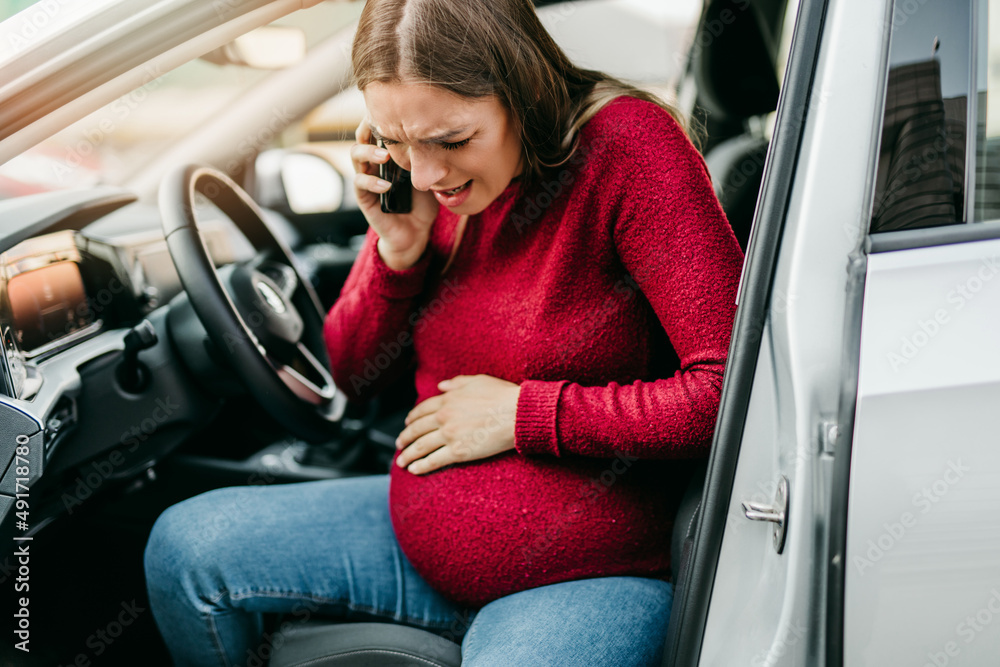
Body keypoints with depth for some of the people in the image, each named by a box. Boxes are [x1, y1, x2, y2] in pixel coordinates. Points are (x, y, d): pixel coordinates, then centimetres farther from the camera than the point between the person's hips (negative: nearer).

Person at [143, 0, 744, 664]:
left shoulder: (625, 144, -19)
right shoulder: (427, 183, 0)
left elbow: (729, 390, -25)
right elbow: (353, 374, 9)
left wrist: (522, 414, -18)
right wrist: (397, 251, -10)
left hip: (588, 581, -6)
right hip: (423, 539, 7)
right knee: (185, 546, 0)